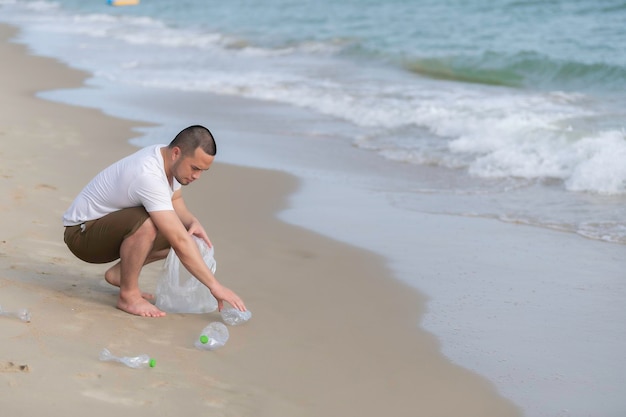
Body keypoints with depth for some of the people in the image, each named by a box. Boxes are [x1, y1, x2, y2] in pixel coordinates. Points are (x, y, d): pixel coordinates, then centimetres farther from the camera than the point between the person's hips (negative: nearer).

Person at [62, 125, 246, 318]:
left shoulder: (168, 160, -5)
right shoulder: (148, 177, -33)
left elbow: (176, 203, 13)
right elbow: (180, 242, -36)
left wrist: (193, 222, -10)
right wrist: (214, 286, -35)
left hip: (112, 226, 10)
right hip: (81, 232, -10)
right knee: (146, 225, -36)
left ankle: (119, 273, 11)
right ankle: (128, 296, -18)